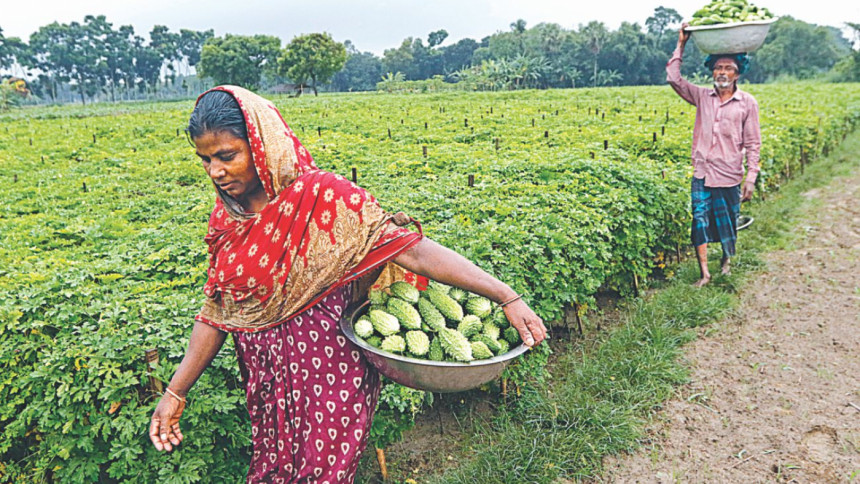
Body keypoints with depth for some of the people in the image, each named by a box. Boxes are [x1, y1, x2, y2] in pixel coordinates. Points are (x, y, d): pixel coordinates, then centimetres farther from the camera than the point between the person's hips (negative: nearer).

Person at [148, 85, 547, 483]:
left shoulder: (321, 197, -18)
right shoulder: (225, 218, 1)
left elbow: (412, 251, -24)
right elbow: (217, 311, 6)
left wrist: (507, 297, -29)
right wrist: (174, 394, 4)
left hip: (329, 375, -5)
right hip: (265, 378, 6)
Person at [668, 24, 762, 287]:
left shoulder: (747, 103, -1)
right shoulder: (702, 96, 5)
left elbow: (752, 144, 0)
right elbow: (673, 78, -2)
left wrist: (751, 179, -4)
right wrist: (681, 44, -3)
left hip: (729, 176, -1)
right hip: (701, 175, 1)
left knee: (727, 225, 12)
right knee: (699, 221, -4)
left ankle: (727, 258, 39)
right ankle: (704, 273, 3)